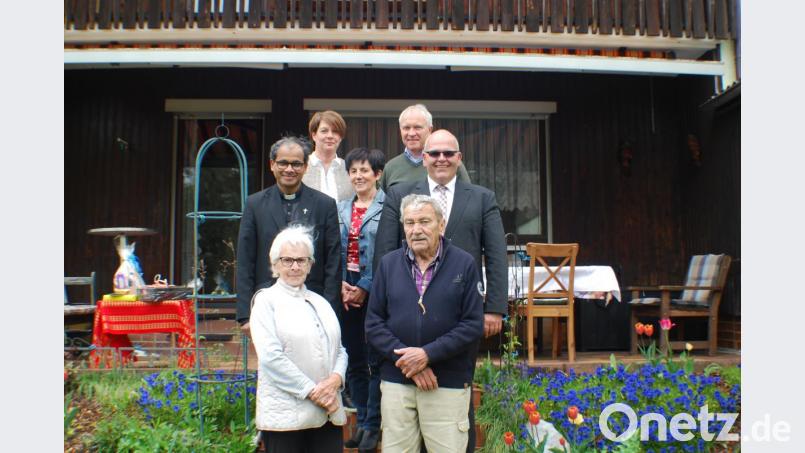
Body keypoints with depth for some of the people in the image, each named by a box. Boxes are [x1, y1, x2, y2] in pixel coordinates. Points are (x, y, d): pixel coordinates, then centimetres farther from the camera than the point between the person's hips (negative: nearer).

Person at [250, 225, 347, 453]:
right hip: (285, 415, -5)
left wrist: (336, 378, -5)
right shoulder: (266, 300, 0)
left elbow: (339, 349, 16)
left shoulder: (320, 303, 18)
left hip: (328, 413, 5)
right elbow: (270, 355, -11)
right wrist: (312, 391, -12)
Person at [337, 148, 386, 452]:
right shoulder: (341, 209, 11)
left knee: (375, 361, 3)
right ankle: (361, 420, 25)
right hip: (346, 292, 5)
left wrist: (365, 288, -12)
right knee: (353, 361, 12)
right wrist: (341, 285, -4)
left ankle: (373, 425, 15)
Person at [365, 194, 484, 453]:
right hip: (396, 381, 2)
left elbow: (473, 324, -6)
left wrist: (428, 354, -14)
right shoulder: (388, 264, 4)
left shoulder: (464, 264, -2)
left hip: (448, 384, -2)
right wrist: (406, 360, -10)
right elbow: (373, 323, 2)